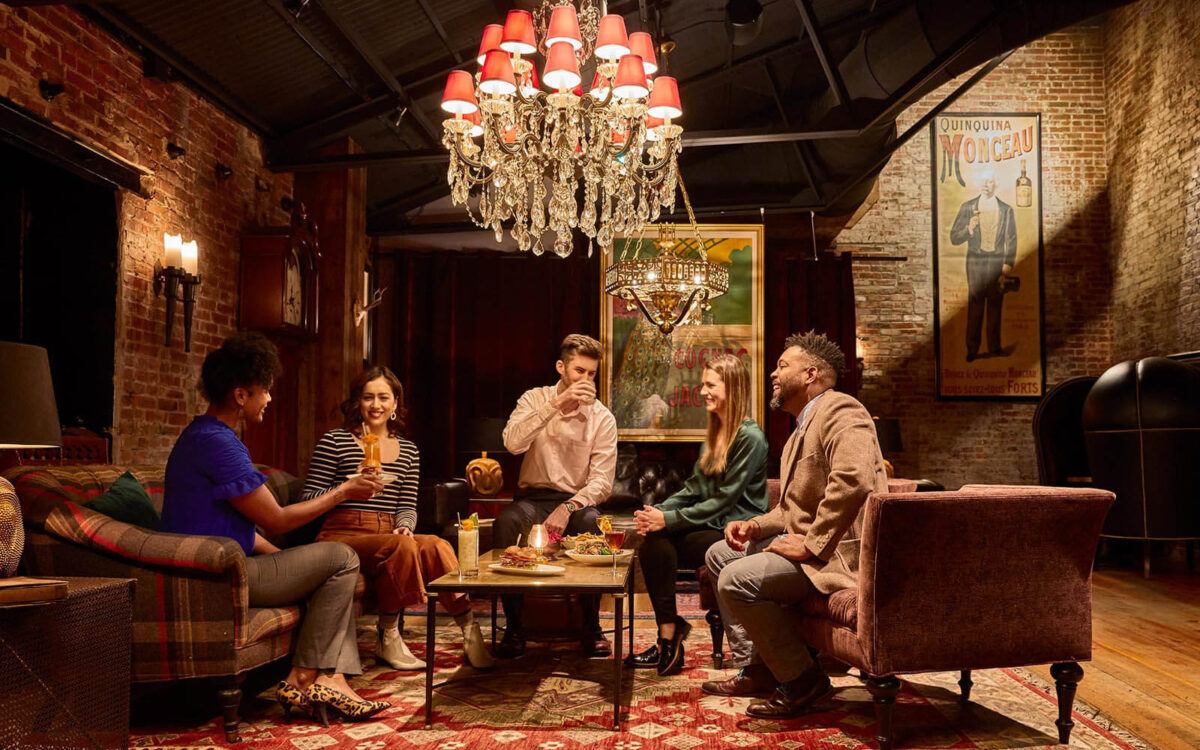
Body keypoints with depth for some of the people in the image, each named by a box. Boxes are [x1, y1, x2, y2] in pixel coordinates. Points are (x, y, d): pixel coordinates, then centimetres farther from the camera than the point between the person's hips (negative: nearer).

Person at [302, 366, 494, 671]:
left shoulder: (408, 450, 18)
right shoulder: (334, 441, 4)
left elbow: (408, 505, 15)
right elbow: (309, 499, 0)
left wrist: (404, 527, -7)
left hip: (388, 536, 4)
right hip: (342, 535, -4)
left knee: (435, 545, -28)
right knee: (402, 547, -33)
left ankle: (468, 629, -23)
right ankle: (388, 640, -20)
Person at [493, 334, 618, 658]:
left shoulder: (602, 418, -1)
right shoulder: (535, 399, 1)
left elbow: (602, 481, -8)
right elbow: (512, 443, -20)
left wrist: (569, 507, -26)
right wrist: (557, 403, -25)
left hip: (576, 500, 0)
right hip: (533, 497, 0)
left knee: (592, 523, -34)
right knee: (506, 522, -32)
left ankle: (591, 628, -17)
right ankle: (514, 628, -18)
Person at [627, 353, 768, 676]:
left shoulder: (750, 437, -12)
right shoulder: (716, 433, 16)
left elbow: (724, 500, -18)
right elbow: (693, 488, 13)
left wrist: (669, 520, -21)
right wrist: (659, 510, -5)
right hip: (712, 526, 8)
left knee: (658, 544, -24)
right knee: (652, 544, -19)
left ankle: (669, 639, -12)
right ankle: (669, 636, -17)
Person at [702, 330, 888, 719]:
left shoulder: (839, 410, -13)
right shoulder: (802, 429, 22)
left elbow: (854, 480, -31)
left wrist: (811, 544, -27)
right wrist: (755, 526, 5)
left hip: (840, 551, -11)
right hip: (807, 539, 11)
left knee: (737, 578, -25)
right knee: (719, 555, 14)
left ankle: (801, 680, -9)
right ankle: (756, 667, 14)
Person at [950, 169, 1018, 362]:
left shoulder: (1006, 210, 9)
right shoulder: (968, 208, 7)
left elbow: (1011, 241, 9)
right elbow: (954, 238, 3)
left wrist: (1008, 265, -2)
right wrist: (969, 228, -16)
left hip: (997, 263, 1)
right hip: (975, 262, -1)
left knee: (995, 306, 4)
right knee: (975, 305, -5)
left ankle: (994, 347, 11)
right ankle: (972, 349, -2)